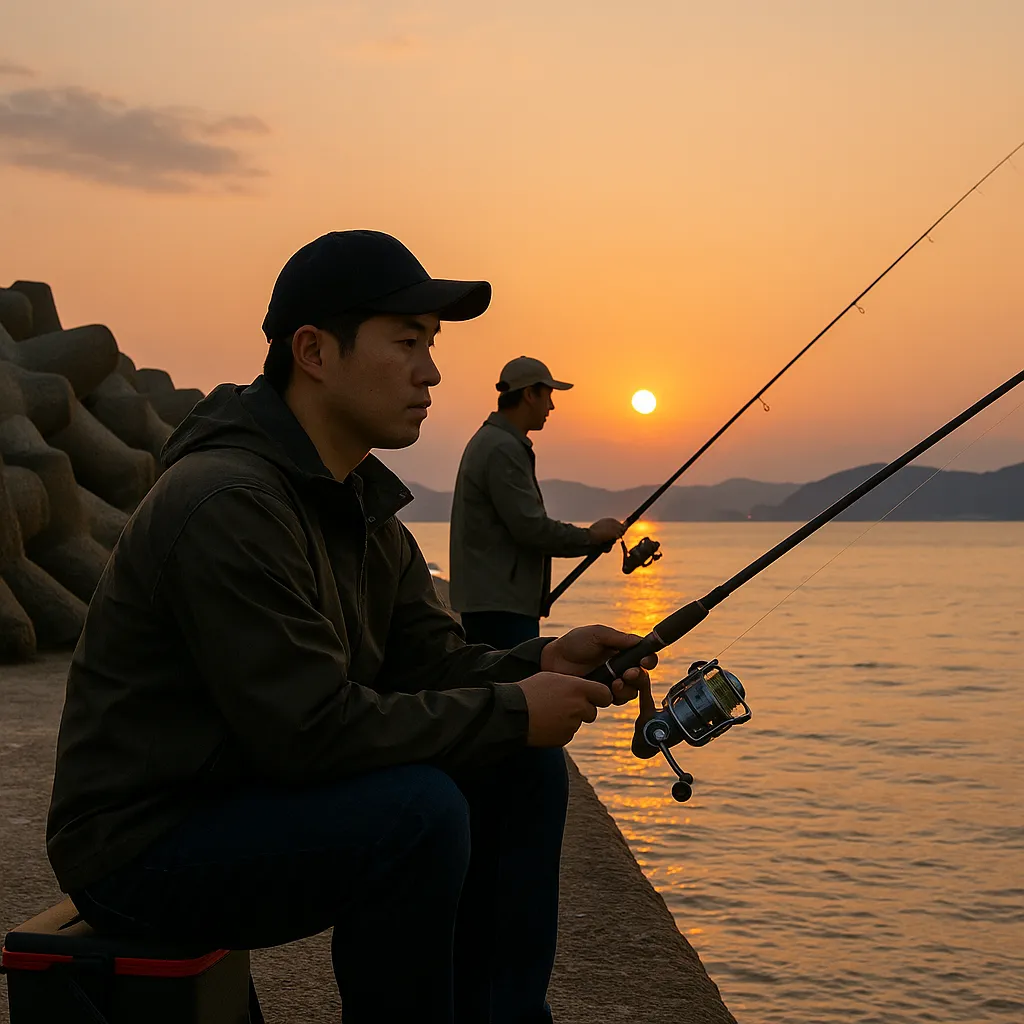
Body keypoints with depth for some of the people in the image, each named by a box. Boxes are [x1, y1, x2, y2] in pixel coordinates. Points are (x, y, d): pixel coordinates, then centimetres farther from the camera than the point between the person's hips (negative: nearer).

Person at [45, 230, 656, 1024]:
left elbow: (429, 664, 7)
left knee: (523, 770, 2)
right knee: (416, 809, -30)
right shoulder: (226, 502, -25)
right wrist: (509, 711, -21)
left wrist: (544, 664, -12)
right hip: (143, 847, -9)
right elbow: (310, 728, -29)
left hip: (269, 795, 9)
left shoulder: (365, 502, 7)